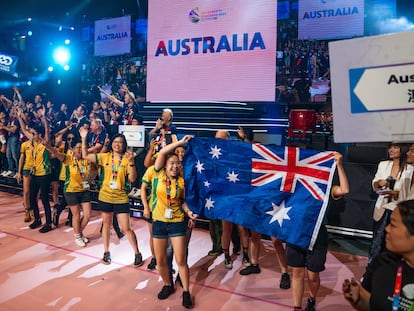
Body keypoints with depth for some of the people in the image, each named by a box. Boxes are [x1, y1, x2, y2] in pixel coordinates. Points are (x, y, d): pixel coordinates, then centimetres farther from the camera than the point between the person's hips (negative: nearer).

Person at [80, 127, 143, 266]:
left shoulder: (127, 159, -6)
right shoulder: (104, 157, 0)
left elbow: (132, 179, -14)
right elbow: (85, 155, -4)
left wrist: (131, 162, -26)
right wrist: (84, 138, -11)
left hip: (121, 198, -2)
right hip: (105, 197, 3)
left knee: (126, 228, 0)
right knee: (106, 225, 16)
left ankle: (138, 253, 15)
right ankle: (106, 252, 33)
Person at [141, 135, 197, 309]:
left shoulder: (182, 181, -3)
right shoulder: (157, 174, -7)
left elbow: (182, 200, 6)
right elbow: (162, 153, -18)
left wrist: (188, 211, -9)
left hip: (177, 222, 0)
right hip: (159, 222, 1)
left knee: (181, 260, 1)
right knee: (160, 260, 10)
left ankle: (186, 292, 18)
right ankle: (168, 285, 34)